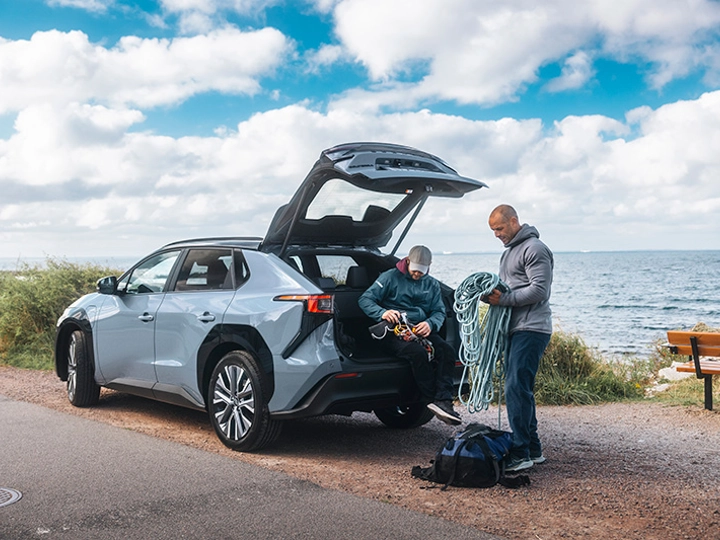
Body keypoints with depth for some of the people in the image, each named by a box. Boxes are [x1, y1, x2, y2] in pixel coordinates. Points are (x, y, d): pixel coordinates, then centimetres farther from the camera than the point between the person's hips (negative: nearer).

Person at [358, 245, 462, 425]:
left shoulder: (432, 284, 18)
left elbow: (439, 312, 14)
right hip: (394, 332, -5)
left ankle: (443, 401, -30)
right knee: (418, 353, -34)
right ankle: (431, 401, -24)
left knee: (447, 350, -24)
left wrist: (430, 324, -12)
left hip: (420, 331, 5)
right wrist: (382, 313, -25)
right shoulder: (391, 277, 4)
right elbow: (364, 300, -3)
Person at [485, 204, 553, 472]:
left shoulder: (534, 248, -9)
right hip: (515, 329, 10)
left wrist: (504, 299, -17)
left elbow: (539, 290, -18)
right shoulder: (508, 252, 23)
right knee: (519, 390, 12)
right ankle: (533, 450, 20)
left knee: (516, 389, -14)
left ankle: (520, 454, -11)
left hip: (531, 329, -10)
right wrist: (493, 294, 7)